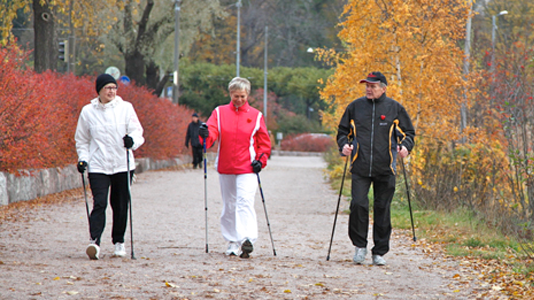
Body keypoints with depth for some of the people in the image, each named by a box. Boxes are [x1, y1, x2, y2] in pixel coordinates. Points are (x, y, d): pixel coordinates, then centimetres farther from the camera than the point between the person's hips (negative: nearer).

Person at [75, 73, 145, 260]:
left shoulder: (125, 108, 2)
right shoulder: (88, 112, 5)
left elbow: (137, 131, 0)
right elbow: (82, 140, 14)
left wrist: (132, 140, -23)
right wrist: (83, 158, 0)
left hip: (123, 165, 1)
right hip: (98, 166, -1)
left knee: (121, 205, 7)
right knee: (99, 203, -15)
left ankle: (119, 241, 22)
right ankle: (95, 241, -20)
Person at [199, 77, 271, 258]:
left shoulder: (256, 116, 6)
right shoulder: (220, 113, 6)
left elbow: (264, 142, 11)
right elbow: (212, 132, -9)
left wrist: (261, 160, -4)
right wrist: (206, 134, -32)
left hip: (247, 169, -3)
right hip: (225, 168, 3)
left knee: (245, 202, -18)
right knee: (229, 206, 9)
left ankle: (247, 240, -28)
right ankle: (233, 242, 20)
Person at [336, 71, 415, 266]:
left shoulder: (395, 108, 6)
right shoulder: (355, 107, 9)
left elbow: (408, 132, 13)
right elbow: (343, 131, 18)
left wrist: (405, 146, -7)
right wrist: (344, 145, -2)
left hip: (385, 169, 0)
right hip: (360, 168, 0)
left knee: (382, 209, 2)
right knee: (358, 204, -13)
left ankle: (379, 252, 12)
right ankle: (360, 246, 4)